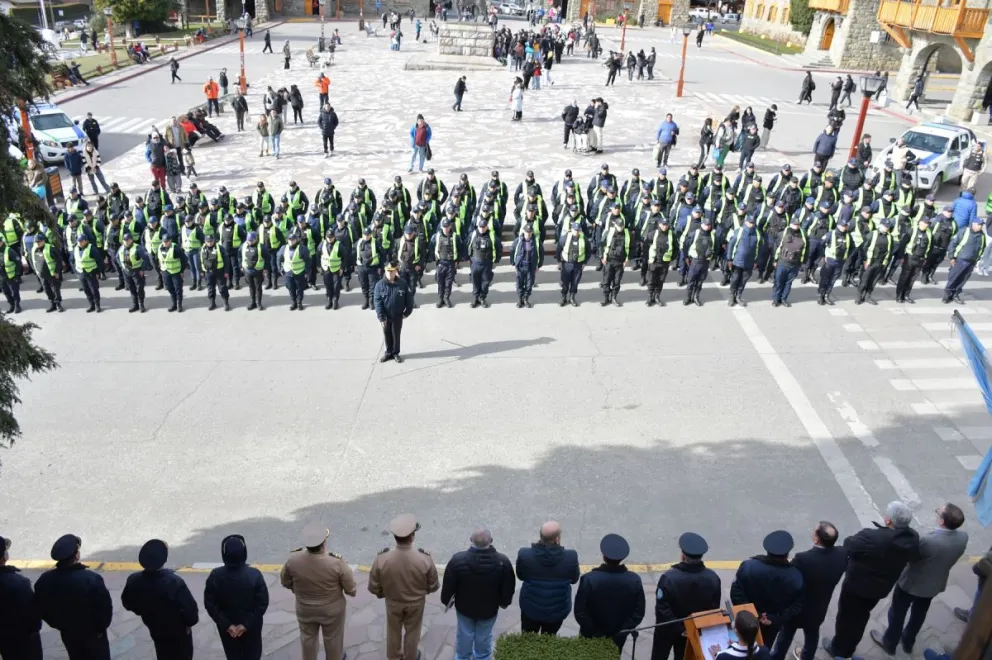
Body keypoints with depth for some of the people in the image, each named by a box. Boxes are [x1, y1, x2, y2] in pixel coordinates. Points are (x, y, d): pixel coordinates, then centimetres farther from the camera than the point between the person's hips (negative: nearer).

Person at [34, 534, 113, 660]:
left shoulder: (45, 580, -16)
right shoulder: (91, 579, -31)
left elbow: (42, 609, -3)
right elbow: (105, 607, -24)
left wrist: (59, 625, 12)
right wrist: (101, 628, -5)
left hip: (67, 634, 4)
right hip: (92, 634, -4)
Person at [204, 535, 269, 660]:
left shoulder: (215, 576, -17)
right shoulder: (254, 574, -22)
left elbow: (210, 604, -13)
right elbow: (263, 603, -19)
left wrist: (226, 624, -9)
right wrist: (247, 624, -12)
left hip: (226, 627, 2)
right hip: (252, 627, -1)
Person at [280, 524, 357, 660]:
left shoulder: (293, 559, -24)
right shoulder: (336, 563, -32)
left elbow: (285, 582, -4)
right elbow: (351, 590, -19)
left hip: (305, 610, 2)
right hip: (332, 610, -2)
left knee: (308, 638, 28)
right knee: (333, 639, 25)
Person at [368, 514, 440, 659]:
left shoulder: (382, 559, -30)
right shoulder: (424, 559, -31)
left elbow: (373, 587, -15)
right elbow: (433, 586, -14)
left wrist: (384, 593, 7)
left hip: (393, 602, 1)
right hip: (416, 603, -1)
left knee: (393, 632, 27)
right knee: (412, 631, 26)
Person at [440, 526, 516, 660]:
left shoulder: (458, 560, -31)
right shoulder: (502, 561, -29)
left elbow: (448, 585, -15)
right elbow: (508, 587, -12)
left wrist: (446, 600, 7)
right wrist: (504, 602, 10)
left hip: (464, 607, 0)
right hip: (489, 609, 0)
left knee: (465, 635, 26)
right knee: (484, 638, 25)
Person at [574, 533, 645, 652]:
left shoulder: (589, 579, -25)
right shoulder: (634, 580, -18)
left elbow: (580, 612, -20)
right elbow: (638, 614, -12)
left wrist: (593, 634, -8)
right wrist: (619, 634, -8)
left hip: (591, 638, -1)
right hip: (618, 639, 2)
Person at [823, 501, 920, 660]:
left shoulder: (871, 537, -39)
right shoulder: (913, 538, -20)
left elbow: (848, 546, -23)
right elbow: (912, 556, 0)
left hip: (857, 585, -5)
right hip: (881, 587, 5)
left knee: (847, 616, 20)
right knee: (860, 616, 28)